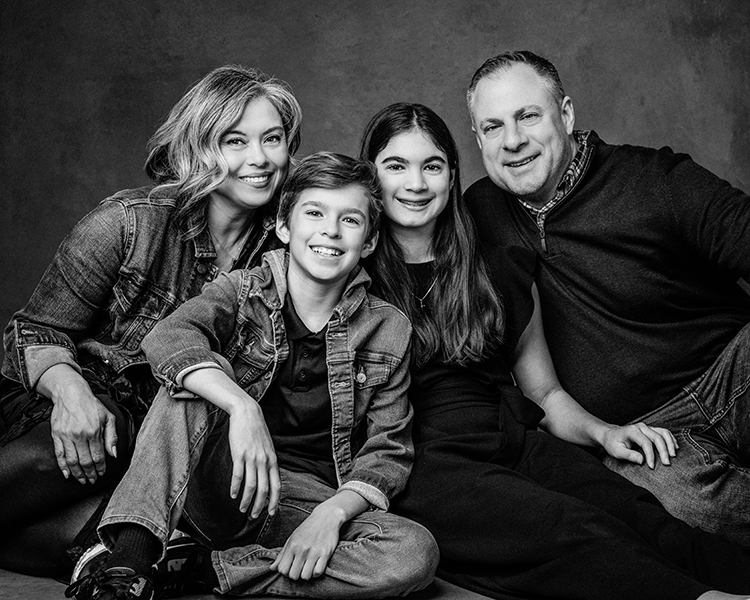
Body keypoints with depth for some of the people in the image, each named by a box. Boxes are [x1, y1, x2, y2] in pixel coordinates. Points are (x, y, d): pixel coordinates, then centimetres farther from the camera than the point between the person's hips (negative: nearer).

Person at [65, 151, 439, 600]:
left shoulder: (388, 330, 4)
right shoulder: (244, 291, 0)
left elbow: (389, 449, 0)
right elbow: (168, 337, -21)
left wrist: (334, 511, -18)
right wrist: (242, 406, -37)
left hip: (307, 502, 1)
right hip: (223, 486, -1)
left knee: (417, 554, -27)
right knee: (200, 371, -24)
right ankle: (129, 563, -30)